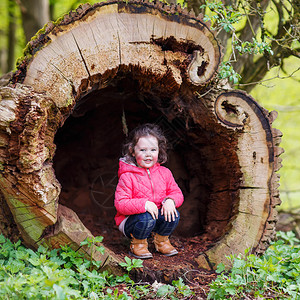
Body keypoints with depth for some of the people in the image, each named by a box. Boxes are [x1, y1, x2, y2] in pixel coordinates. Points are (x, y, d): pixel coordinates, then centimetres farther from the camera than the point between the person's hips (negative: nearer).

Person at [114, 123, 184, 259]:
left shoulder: (164, 173, 1)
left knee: (173, 214, -21)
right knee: (146, 218, -35)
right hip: (131, 220, -5)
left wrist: (170, 200, -20)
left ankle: (161, 240, 8)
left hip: (158, 215, 5)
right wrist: (144, 204, -35)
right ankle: (137, 244, -3)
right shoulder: (127, 177, -16)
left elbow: (177, 193, 5)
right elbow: (120, 204, -22)